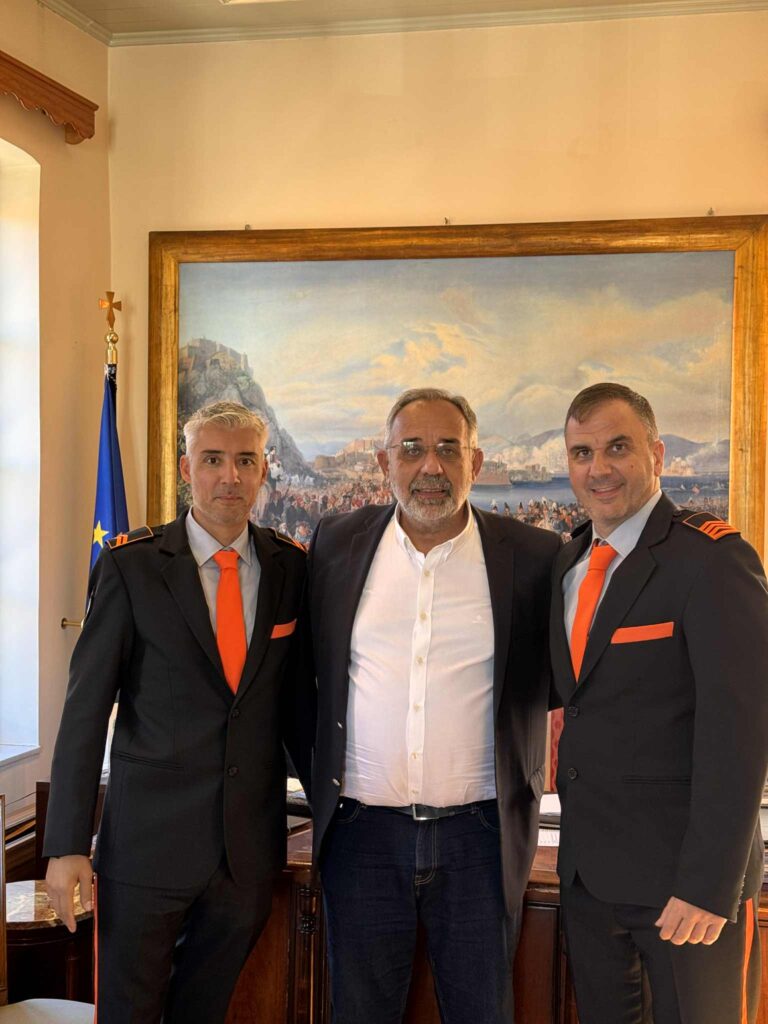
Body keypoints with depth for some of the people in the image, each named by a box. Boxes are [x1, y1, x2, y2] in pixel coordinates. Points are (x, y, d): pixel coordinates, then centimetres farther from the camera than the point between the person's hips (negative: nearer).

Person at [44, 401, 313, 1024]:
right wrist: (67, 844, -9)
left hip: (252, 848, 3)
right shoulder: (131, 565, -6)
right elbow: (86, 707, -6)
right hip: (150, 840, -2)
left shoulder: (292, 568, 3)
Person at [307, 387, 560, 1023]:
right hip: (362, 829, 1)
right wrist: (321, 784, 12)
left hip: (479, 834, -1)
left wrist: (521, 788, 1)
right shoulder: (337, 543, 2)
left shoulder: (534, 558, -3)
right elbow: (306, 668, 14)